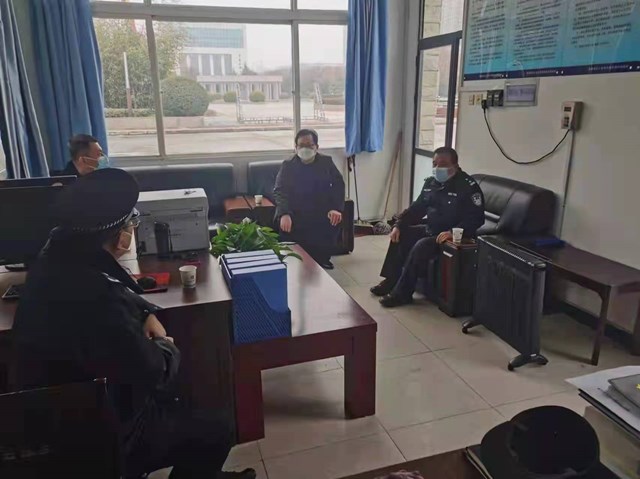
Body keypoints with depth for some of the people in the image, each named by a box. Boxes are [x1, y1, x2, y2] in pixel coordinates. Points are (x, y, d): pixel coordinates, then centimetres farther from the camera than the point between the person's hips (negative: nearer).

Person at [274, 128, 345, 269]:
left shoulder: (326, 162, 8)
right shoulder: (288, 165, 4)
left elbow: (338, 185, 1)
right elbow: (279, 190, -6)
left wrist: (336, 208, -18)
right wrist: (284, 214, -25)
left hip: (322, 210, 1)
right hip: (295, 212, 0)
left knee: (333, 222, -28)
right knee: (285, 225, -29)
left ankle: (321, 261, -1)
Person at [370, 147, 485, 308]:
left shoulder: (468, 187, -18)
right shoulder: (431, 182, 7)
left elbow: (476, 218, -24)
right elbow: (417, 207, 14)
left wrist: (453, 232, -38)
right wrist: (399, 224, 1)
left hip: (451, 235, -9)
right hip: (430, 228, 9)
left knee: (421, 246, -30)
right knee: (400, 235, 2)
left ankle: (402, 293, -18)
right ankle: (391, 280, 9)